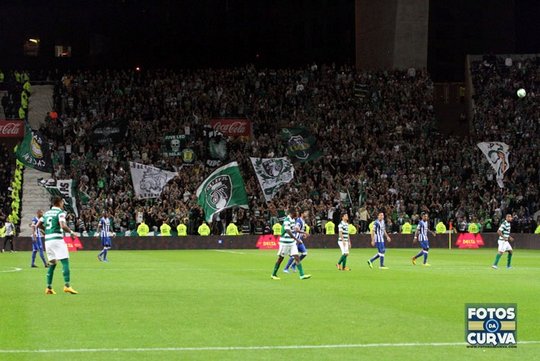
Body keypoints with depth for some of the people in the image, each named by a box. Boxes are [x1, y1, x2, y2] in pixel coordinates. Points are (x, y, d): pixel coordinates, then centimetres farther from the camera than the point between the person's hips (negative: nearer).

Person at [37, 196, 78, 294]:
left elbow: (38, 225, 16)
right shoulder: (60, 212, -4)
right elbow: (63, 226, -18)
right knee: (65, 261, -8)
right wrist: (71, 231, -3)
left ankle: (48, 287, 11)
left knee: (52, 264, 15)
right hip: (57, 239, -7)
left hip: (47, 240, 7)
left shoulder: (47, 213, 16)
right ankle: (67, 285, -19)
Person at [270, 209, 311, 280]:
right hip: (285, 242, -8)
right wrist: (296, 239, -36)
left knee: (297, 257, -1)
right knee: (280, 258, 4)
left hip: (292, 242, 8)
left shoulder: (292, 220, 9)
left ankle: (302, 275, -5)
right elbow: (288, 231, -29)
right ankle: (273, 274, 17)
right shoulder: (287, 220, -19)